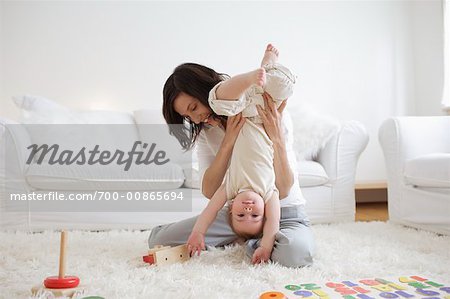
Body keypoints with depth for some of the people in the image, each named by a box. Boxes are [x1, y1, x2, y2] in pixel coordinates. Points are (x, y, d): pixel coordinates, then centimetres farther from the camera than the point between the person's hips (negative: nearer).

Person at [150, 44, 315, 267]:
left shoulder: (271, 117, -13)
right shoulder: (205, 131, 1)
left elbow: (283, 190, -17)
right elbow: (209, 191, -12)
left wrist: (277, 138, -31)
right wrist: (228, 142, -24)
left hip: (284, 213, -3)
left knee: (295, 252, -39)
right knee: (159, 239, -13)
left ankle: (253, 243, -3)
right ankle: (239, 240, 5)